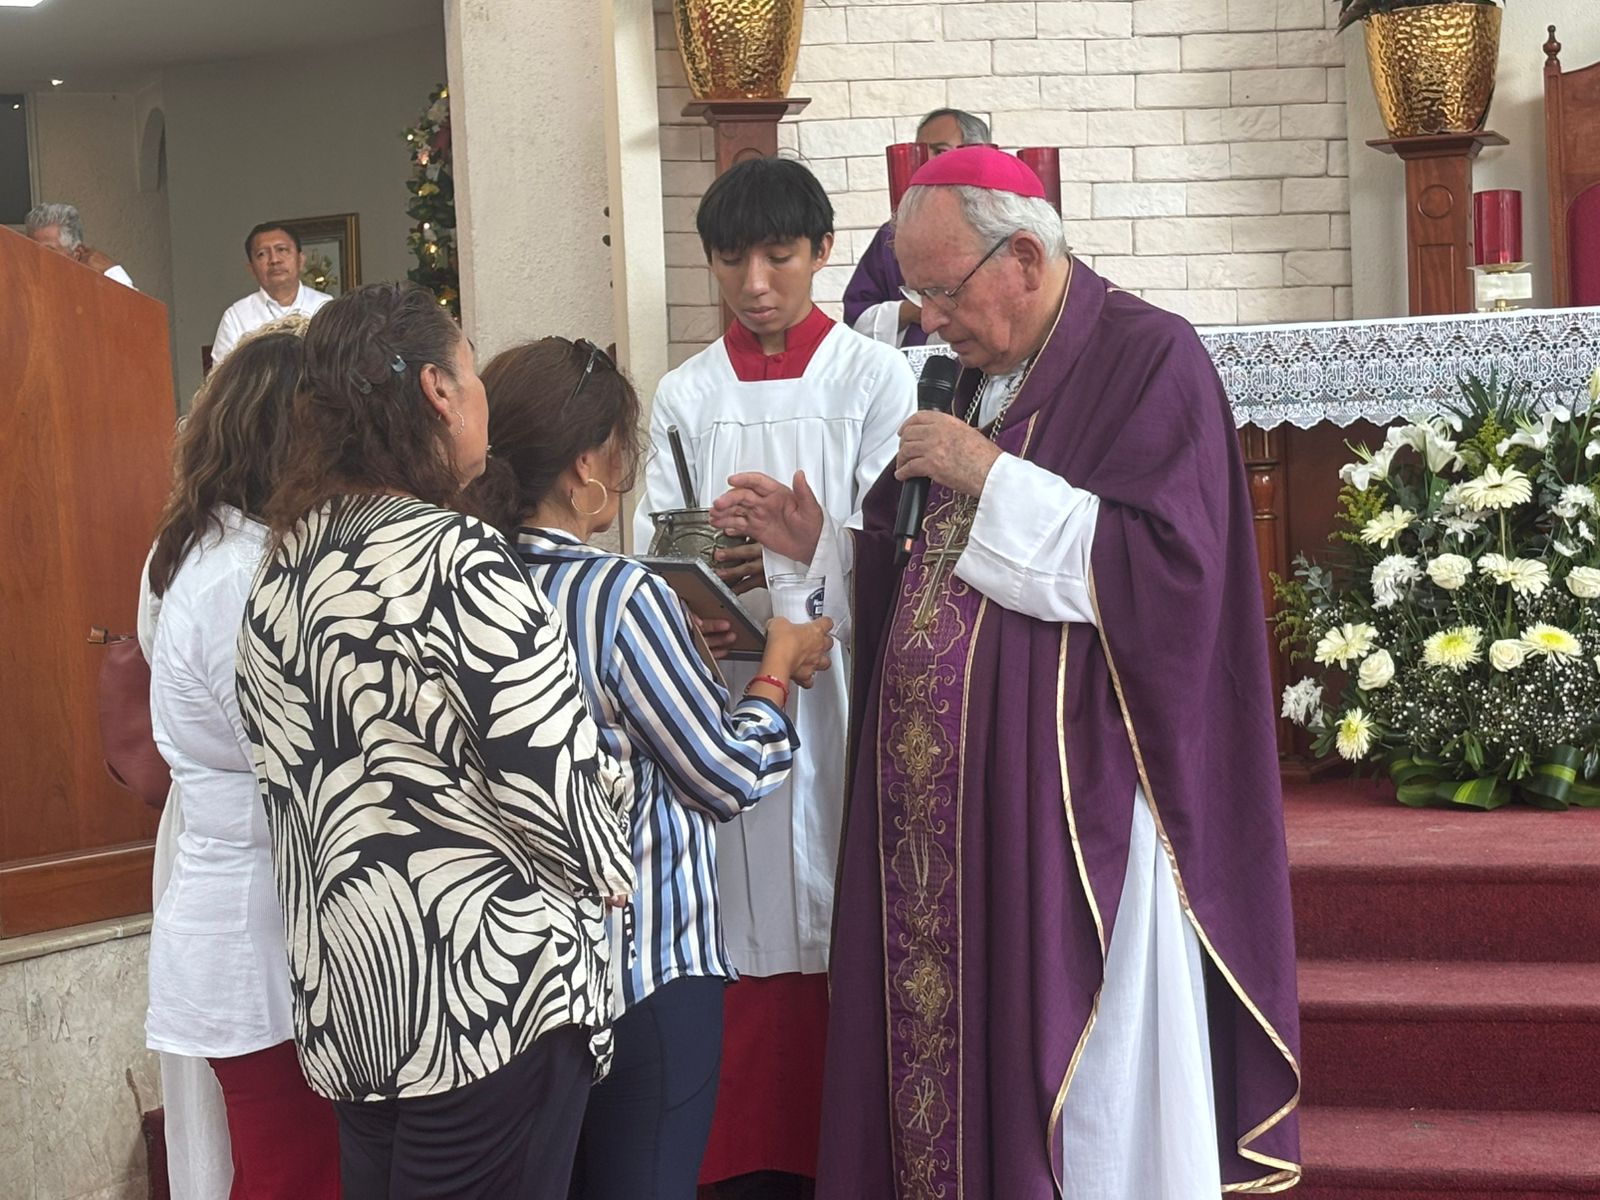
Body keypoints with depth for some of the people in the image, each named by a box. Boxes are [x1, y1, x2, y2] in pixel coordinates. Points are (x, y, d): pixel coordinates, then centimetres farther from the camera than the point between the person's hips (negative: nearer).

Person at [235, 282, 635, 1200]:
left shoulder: (285, 566, 7)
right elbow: (550, 775, -19)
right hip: (483, 988, -8)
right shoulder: (456, 558, -18)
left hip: (342, 986, 8)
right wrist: (608, 867, -1)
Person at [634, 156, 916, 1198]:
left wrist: (786, 560, -27)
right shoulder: (685, 397, 11)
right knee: (750, 933, 2)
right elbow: (656, 556, 3)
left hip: (840, 690, -2)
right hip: (724, 693, 2)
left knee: (840, 917, -3)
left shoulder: (875, 378, 2)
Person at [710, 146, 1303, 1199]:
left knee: (1082, 1100, -1)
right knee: (937, 1046, 8)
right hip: (941, 797, 7)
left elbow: (1169, 574, -19)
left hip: (1069, 797, -7)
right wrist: (819, 542, 6)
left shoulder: (1149, 360, -7)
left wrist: (994, 479, -16)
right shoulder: (974, 374, 16)